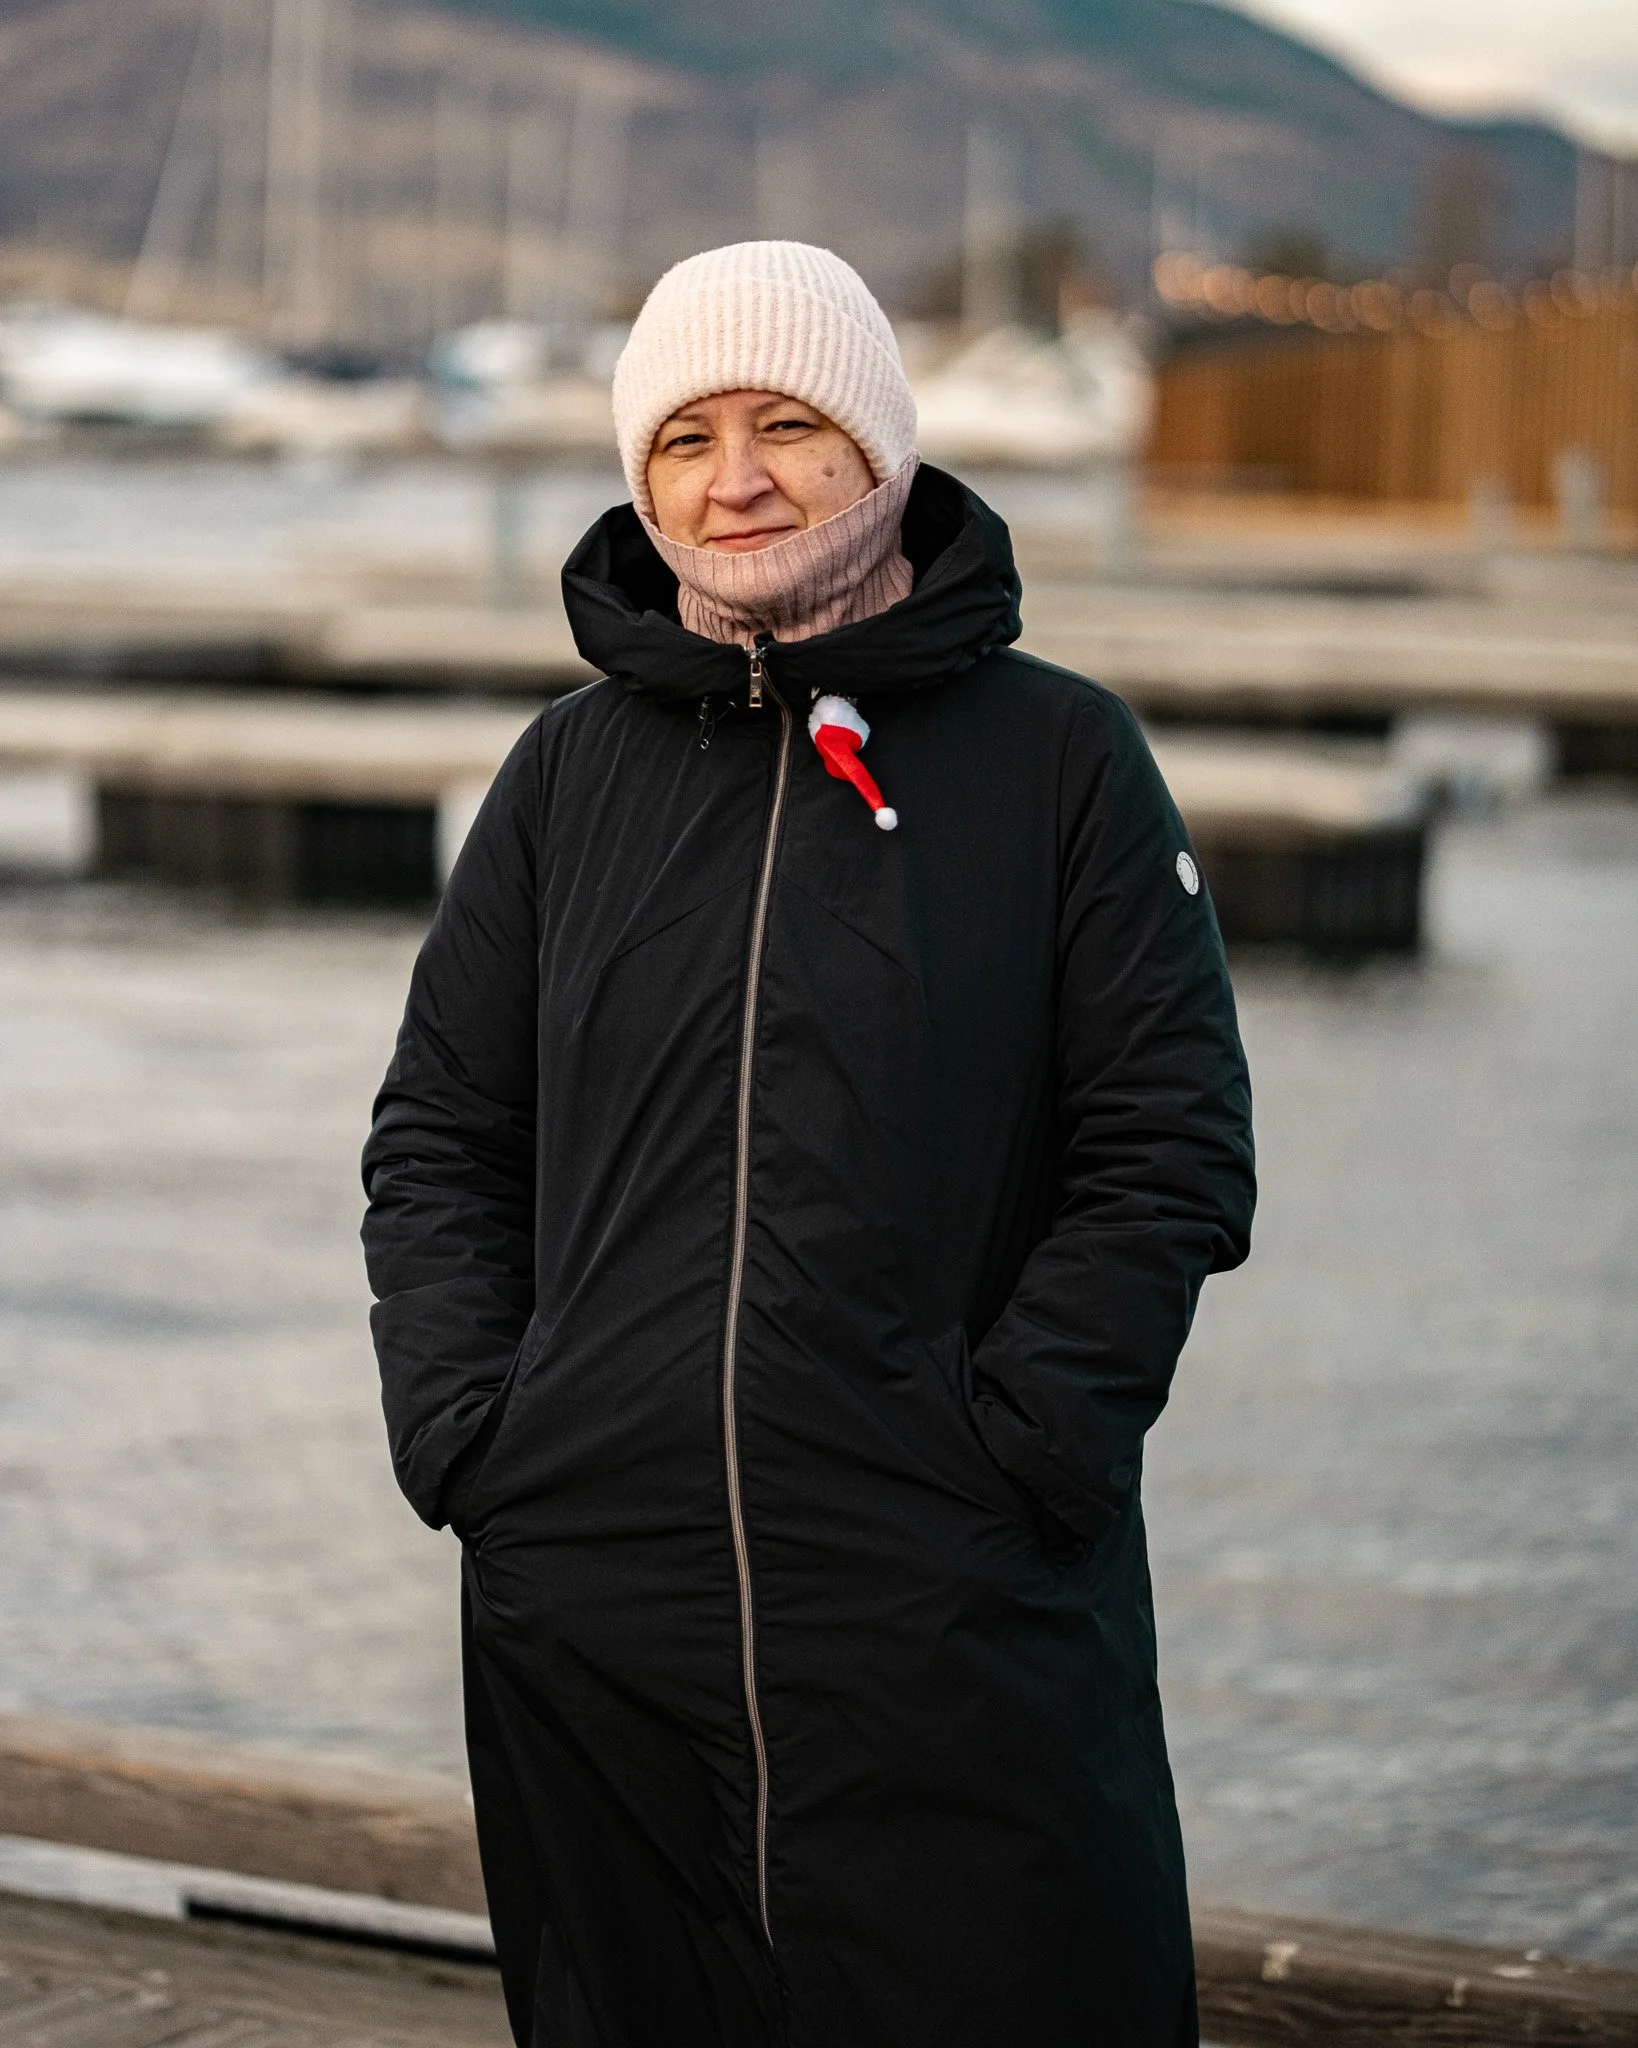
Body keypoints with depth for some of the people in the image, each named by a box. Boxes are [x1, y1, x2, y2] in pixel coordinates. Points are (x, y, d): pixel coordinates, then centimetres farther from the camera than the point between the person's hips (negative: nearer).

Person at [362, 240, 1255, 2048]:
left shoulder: (1057, 758, 3)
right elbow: (438, 1141, 15)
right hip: (591, 1622, 3)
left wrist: (1015, 1444, -10)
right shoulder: (570, 771, 11)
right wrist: (460, 1430, 1)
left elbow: (1169, 1152, 0)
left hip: (965, 1625, -3)